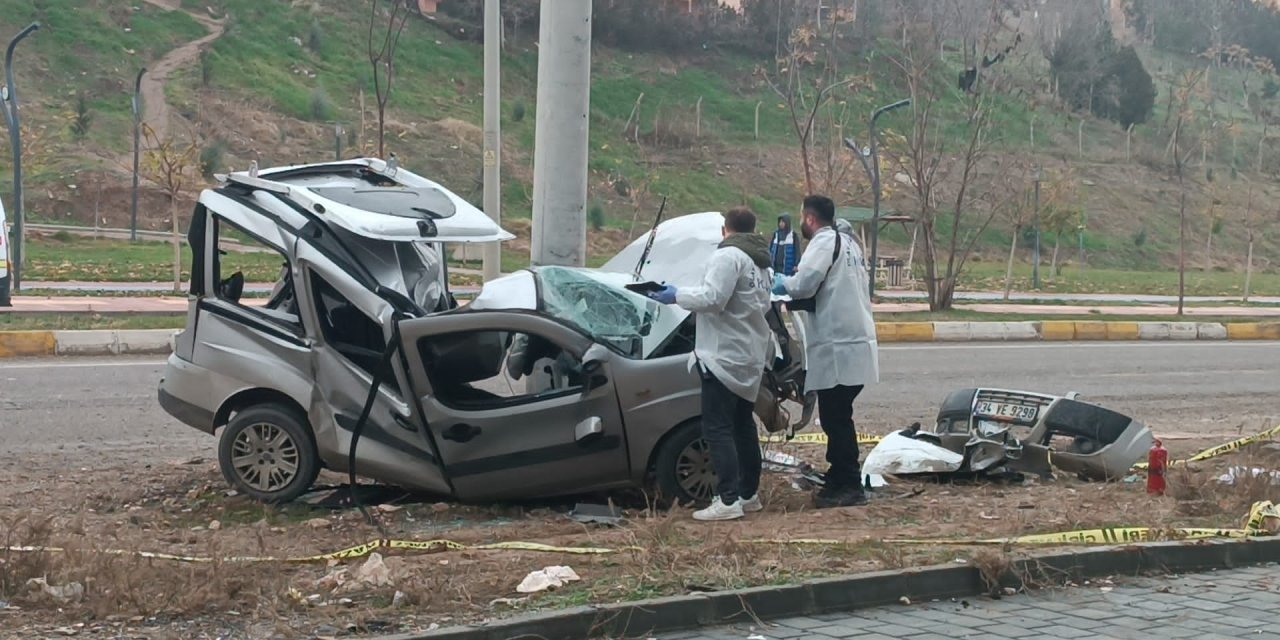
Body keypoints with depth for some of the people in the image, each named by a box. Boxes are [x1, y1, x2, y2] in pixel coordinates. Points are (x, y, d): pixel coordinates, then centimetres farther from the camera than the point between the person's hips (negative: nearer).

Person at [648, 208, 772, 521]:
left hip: (724, 356, -10)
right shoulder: (760, 263, 17)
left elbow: (712, 298, -23)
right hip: (751, 356, 10)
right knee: (743, 425, 18)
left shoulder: (728, 256, -13)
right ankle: (749, 494, 24)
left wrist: (677, 296, -10)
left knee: (717, 429, -10)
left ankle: (728, 500, -16)